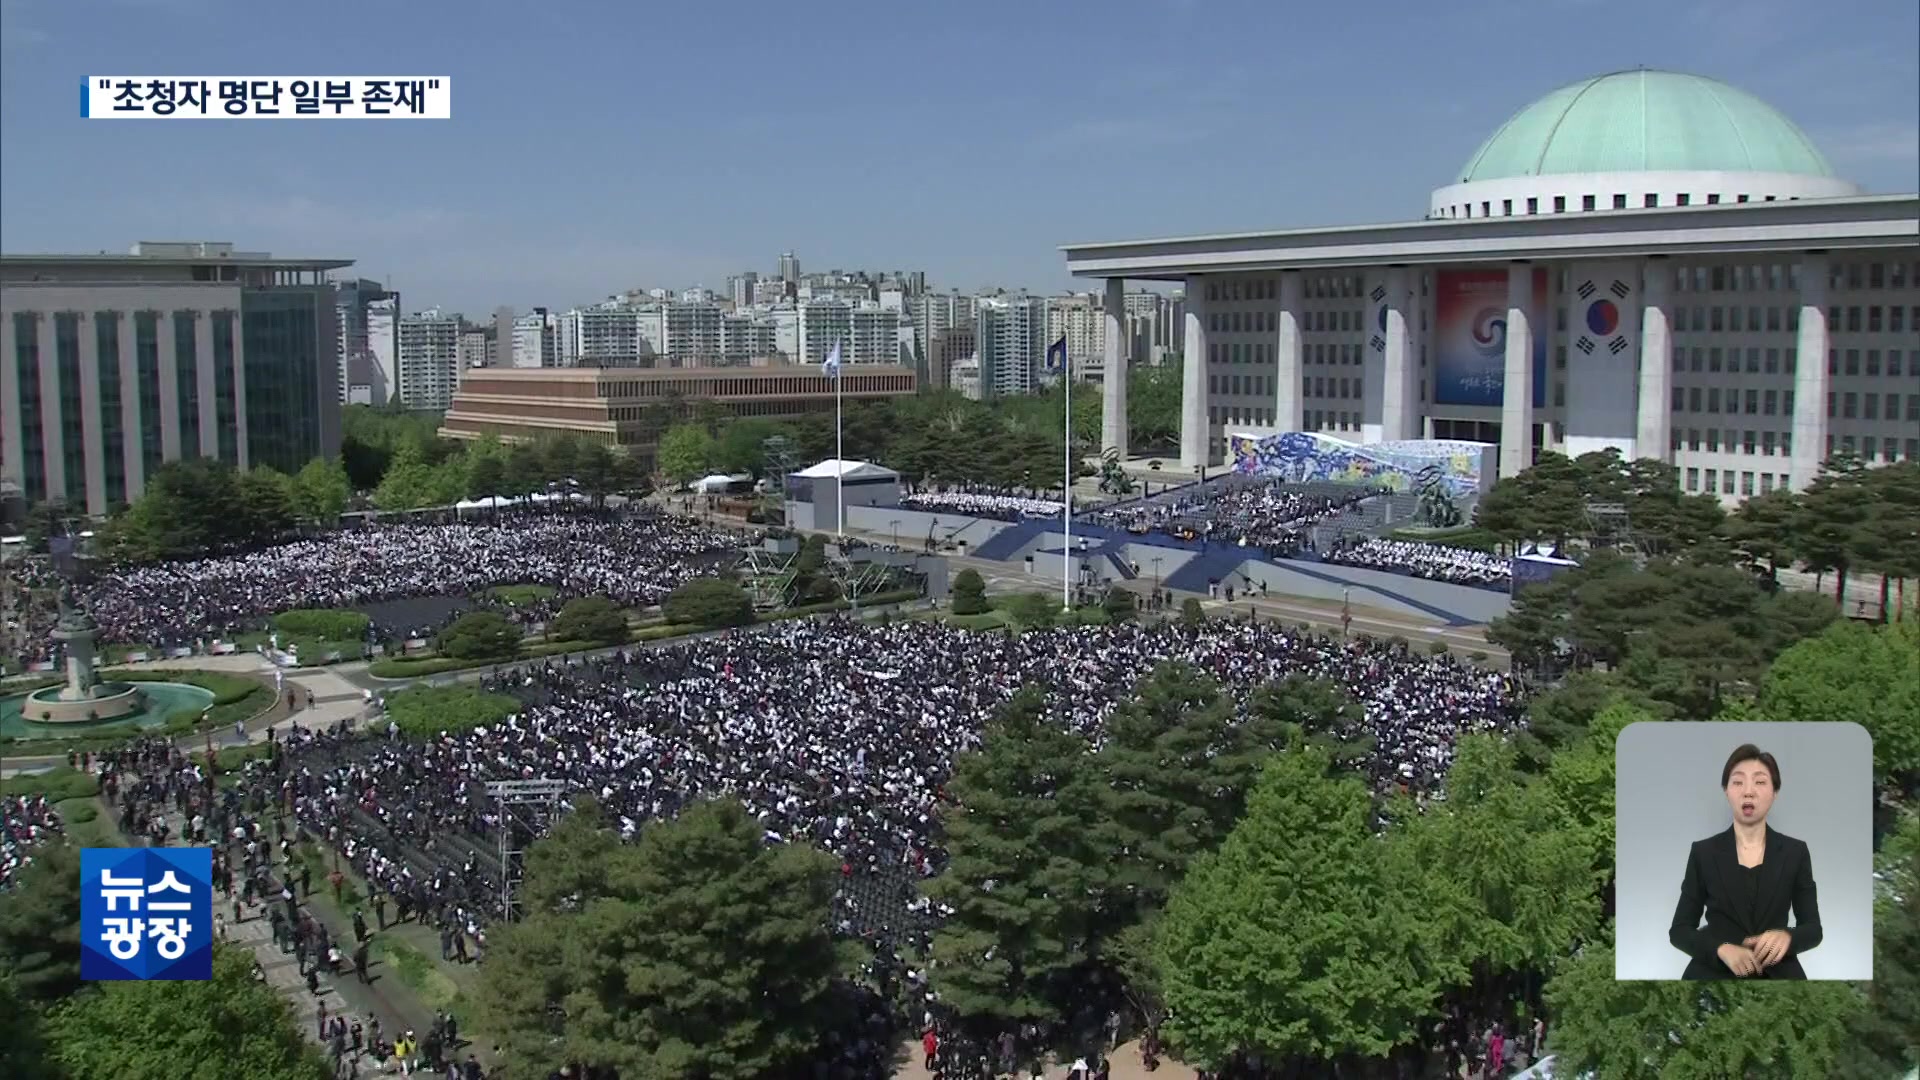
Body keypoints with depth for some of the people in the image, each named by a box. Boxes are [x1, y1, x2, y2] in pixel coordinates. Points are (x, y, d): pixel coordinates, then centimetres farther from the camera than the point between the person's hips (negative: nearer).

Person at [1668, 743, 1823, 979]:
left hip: (1778, 974, 2)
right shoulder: (1703, 852, -1)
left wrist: (1787, 936, -17)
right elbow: (1679, 930, 0)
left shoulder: (1795, 851, 3)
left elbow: (1813, 928, 4)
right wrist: (1721, 948, -18)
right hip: (1713, 974, -2)